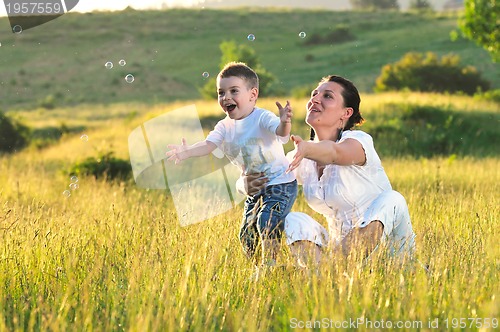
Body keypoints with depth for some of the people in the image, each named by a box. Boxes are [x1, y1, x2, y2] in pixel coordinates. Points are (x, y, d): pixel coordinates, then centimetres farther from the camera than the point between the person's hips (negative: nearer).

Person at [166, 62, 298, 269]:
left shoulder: (262, 118, -18)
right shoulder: (225, 126, 0)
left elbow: (281, 132, -38)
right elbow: (208, 145, -16)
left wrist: (284, 123, -62)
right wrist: (187, 152, -36)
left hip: (281, 183, -7)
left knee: (266, 221, -25)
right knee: (247, 234, 8)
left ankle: (270, 264, -14)